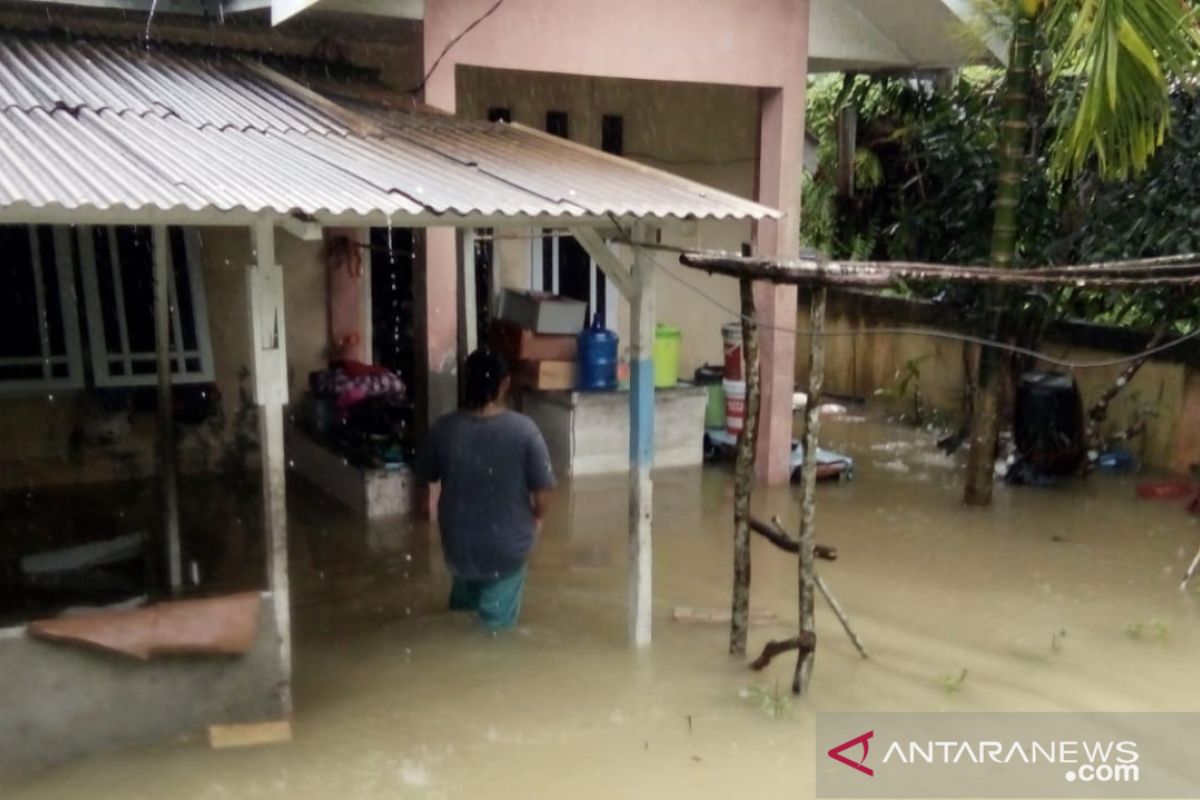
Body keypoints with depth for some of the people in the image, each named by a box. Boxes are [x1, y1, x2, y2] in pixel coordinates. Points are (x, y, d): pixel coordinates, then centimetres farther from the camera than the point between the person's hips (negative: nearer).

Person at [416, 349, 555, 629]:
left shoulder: (444, 428, -13)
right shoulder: (524, 429, -19)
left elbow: (426, 476, 3)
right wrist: (539, 517, 8)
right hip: (508, 544, -2)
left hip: (459, 544, 2)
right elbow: (542, 488, -13)